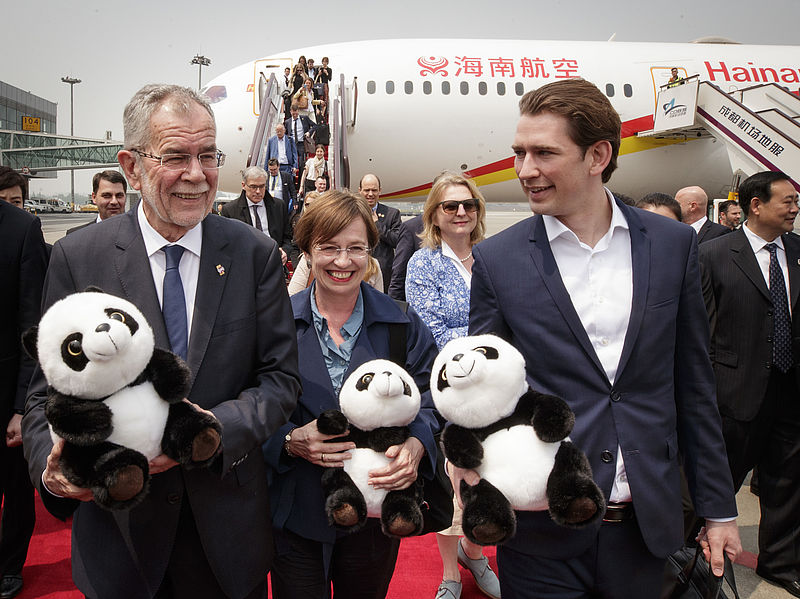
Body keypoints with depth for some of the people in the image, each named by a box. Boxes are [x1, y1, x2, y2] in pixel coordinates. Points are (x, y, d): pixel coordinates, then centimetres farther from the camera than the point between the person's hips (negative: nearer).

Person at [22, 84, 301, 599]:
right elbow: (49, 390, -2)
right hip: (117, 528, 0)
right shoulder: (77, 257, -6)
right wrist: (53, 463, -22)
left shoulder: (256, 253, -5)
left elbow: (280, 377, -5)